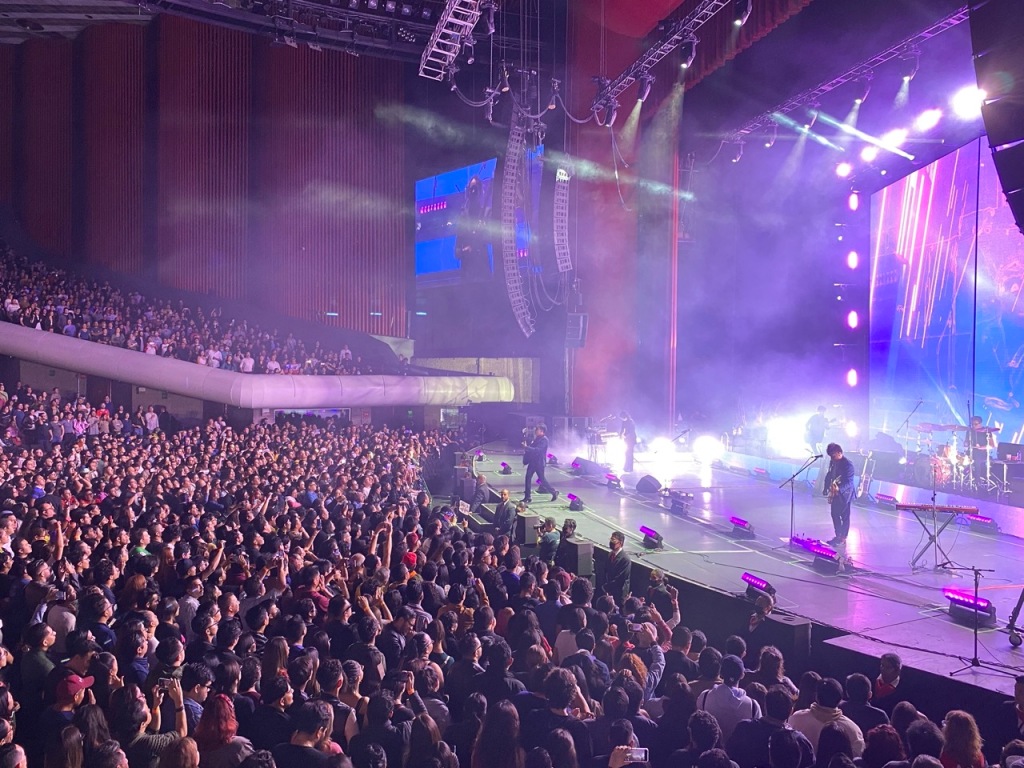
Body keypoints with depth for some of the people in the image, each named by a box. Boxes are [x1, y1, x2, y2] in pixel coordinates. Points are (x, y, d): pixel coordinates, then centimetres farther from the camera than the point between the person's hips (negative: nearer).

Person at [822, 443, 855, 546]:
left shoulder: (848, 464, -22)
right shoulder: (833, 462, 3)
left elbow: (849, 482, -26)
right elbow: (829, 475, 16)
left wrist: (839, 489, -41)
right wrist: (827, 488, 9)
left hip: (845, 494, -8)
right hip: (835, 493, 8)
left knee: (844, 516, 3)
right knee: (834, 514, 13)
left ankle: (843, 538, 12)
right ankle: (838, 536, 25)